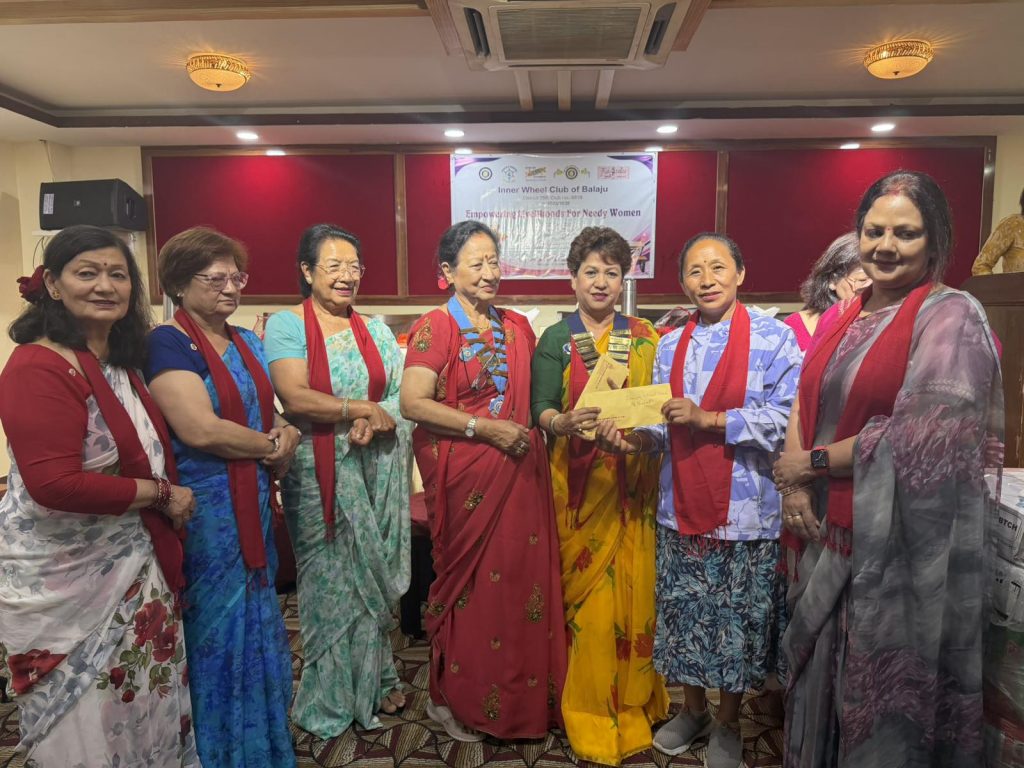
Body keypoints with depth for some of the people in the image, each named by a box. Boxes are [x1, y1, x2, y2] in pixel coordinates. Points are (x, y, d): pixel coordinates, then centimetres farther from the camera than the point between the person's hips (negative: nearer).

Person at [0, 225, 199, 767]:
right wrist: (160, 493, -19)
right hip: (63, 578, -8)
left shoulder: (121, 362, 6)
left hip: (130, 563, 8)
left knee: (143, 704, 22)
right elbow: (55, 483, -28)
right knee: (86, 723, 13)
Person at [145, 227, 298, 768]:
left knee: (255, 621, 18)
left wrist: (284, 440, -6)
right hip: (203, 512, -7)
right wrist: (273, 445, -10)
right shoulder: (169, 343, -13)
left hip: (252, 504, 7)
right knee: (217, 628, 8)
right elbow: (201, 429, -24)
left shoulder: (247, 342, 10)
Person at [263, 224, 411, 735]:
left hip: (377, 471, 4)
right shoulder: (286, 326, -4)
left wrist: (376, 424, -17)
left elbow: (403, 398, 4)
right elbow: (295, 398, -17)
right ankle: (332, 694, 27)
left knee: (376, 573, 11)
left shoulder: (376, 332, 9)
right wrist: (365, 409, -13)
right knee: (330, 578, 6)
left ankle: (376, 679, 32)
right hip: (319, 475, -4)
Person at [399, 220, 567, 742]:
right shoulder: (435, 327, -7)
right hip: (463, 475, -5)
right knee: (469, 580, 6)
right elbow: (413, 403, -16)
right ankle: (453, 699, 28)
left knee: (522, 576, 9)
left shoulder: (516, 327, 12)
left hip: (519, 473, 5)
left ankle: (523, 696, 30)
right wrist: (484, 428, -18)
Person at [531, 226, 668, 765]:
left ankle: (632, 705, 24)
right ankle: (590, 711, 20)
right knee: (586, 594, 2)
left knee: (634, 591, 4)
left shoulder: (645, 338, 9)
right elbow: (540, 407, -6)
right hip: (578, 485, -1)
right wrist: (565, 424, -27)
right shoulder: (555, 339, 3)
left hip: (632, 487, 2)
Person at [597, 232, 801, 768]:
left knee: (738, 620, 11)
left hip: (746, 509, -4)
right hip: (681, 507, 4)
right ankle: (692, 709, 38)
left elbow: (784, 419, -15)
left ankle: (727, 724, 34)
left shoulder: (774, 337, -7)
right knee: (684, 613, 15)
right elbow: (665, 427, 8)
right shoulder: (670, 345, 8)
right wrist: (634, 439, -12)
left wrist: (707, 418, -21)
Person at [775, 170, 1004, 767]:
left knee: (882, 686, 9)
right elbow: (806, 403, 7)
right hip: (829, 532, 6)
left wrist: (815, 463, -11)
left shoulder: (951, 318, -10)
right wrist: (794, 486, -8)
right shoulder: (847, 315, 9)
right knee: (823, 673, 19)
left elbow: (921, 437, -19)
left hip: (900, 543, -6)